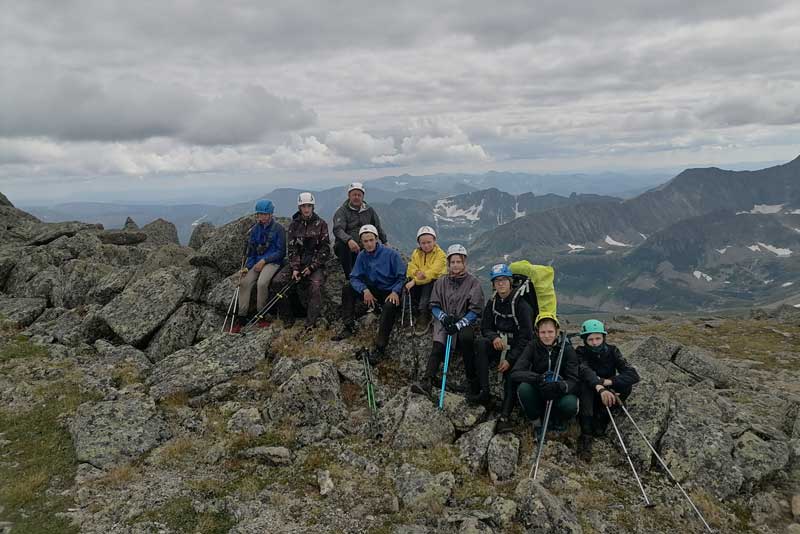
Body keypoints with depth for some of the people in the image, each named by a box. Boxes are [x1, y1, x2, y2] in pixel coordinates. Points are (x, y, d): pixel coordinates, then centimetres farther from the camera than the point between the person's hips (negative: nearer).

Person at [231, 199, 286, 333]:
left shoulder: (278, 228, -7)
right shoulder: (255, 228, 9)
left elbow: (281, 251, -8)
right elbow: (251, 249, 14)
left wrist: (264, 261, -14)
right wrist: (247, 266, -2)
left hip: (272, 261, -5)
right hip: (257, 261, 5)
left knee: (262, 283, -29)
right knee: (245, 282, -18)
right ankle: (241, 317, -13)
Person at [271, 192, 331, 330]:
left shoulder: (320, 224, 0)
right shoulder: (294, 225, 8)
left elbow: (325, 249, -3)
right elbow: (292, 248, 4)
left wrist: (312, 267, -12)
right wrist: (295, 268, -10)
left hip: (315, 264, -3)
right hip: (297, 263, 4)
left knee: (315, 287, -31)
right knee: (277, 281, -16)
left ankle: (311, 323, -25)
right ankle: (287, 318, -5)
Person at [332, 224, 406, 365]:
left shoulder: (391, 254, -15)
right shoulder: (362, 256, -2)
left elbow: (402, 276, -11)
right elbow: (354, 277, -3)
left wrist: (395, 292, -26)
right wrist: (364, 290, -22)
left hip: (390, 292, -6)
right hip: (373, 290, 6)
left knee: (390, 306, -38)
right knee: (347, 289, -5)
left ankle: (380, 347, -33)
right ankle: (349, 327, -1)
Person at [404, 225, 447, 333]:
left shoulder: (440, 254, -9)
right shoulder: (416, 253, 9)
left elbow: (433, 272, -22)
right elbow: (411, 269, -2)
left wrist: (415, 281, -30)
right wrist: (417, 273, -27)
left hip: (436, 281, -4)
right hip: (419, 282, 4)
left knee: (427, 286, -36)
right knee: (407, 285, -25)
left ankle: (424, 317, -26)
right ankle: (421, 312, -15)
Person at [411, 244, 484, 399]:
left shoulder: (473, 282, 5)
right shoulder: (441, 282, 14)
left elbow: (476, 310, -2)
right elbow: (434, 306, 12)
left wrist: (459, 324, -15)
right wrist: (444, 317, -9)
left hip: (464, 323, -2)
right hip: (444, 323, 2)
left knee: (466, 337, -35)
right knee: (438, 346, -26)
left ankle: (473, 381, -22)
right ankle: (426, 383, -39)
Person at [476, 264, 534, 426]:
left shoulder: (521, 304, -12)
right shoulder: (492, 302, 6)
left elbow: (526, 336, -14)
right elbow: (485, 327, 7)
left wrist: (510, 359, -19)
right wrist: (494, 338, -19)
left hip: (518, 349, -4)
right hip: (499, 345, 4)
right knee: (481, 343, -26)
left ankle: (505, 417, -25)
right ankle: (484, 392, -26)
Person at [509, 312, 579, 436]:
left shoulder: (567, 349, -8)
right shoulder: (533, 347, -7)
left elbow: (574, 380, -17)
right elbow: (515, 372, -19)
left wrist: (561, 386, -41)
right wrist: (537, 378, -39)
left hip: (559, 395, 0)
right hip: (538, 395, 0)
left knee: (570, 405, -33)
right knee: (523, 388, -30)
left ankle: (556, 420, 3)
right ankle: (537, 422, -5)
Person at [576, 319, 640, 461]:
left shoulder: (611, 351, -8)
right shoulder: (581, 353, -14)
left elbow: (633, 375, -19)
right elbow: (586, 371, -36)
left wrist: (607, 382, -34)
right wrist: (599, 388, -56)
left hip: (606, 397, 2)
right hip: (588, 399, -2)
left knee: (626, 385, -23)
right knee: (586, 384, -33)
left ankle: (600, 418, -16)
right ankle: (586, 436, -38)